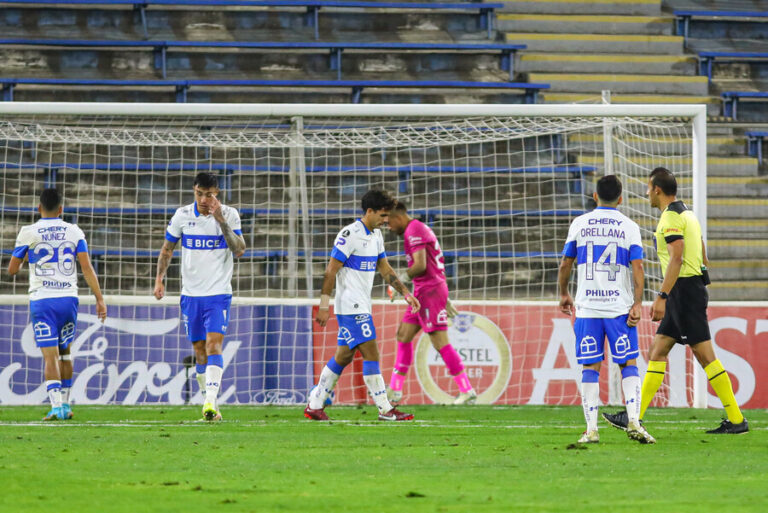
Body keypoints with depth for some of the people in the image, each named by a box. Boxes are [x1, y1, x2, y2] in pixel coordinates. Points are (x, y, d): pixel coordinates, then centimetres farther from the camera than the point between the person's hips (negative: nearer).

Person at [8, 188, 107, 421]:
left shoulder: (28, 233, -1)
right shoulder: (74, 232, 4)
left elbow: (12, 269, 6)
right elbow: (87, 267, -1)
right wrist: (100, 299, 1)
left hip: (42, 300, -3)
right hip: (68, 297, 3)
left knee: (50, 356, -5)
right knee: (65, 353, 17)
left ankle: (56, 405, -17)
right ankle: (65, 405, 21)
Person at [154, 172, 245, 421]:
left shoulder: (229, 215, -5)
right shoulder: (182, 215, 1)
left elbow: (239, 250, -15)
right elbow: (167, 249, 13)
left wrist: (221, 221, -23)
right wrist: (159, 279, 4)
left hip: (219, 293, -3)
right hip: (191, 294, 3)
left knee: (213, 344, -18)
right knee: (200, 351, 6)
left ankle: (210, 401, -26)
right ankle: (212, 406, 16)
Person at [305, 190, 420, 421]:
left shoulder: (376, 235, 14)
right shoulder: (350, 235, -14)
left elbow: (385, 268, 23)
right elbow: (331, 270, -14)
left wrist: (405, 293, 15)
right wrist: (324, 306, -16)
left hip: (361, 306, 9)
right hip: (351, 306, -9)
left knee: (344, 356, 10)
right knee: (371, 354, -11)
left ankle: (314, 405, 16)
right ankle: (385, 410, -10)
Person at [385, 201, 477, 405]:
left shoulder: (414, 231, -12)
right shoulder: (420, 229, 20)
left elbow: (420, 265, -23)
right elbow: (434, 266, 23)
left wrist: (403, 279, -6)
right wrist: (445, 299, 24)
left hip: (430, 292, -11)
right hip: (423, 292, 11)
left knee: (440, 343, -10)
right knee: (403, 335, 12)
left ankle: (467, 391, -8)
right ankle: (394, 390, 14)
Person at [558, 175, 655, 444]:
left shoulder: (579, 224, 5)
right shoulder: (629, 227, 2)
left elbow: (565, 264, 9)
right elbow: (637, 267, -5)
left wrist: (563, 294, 22)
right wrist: (637, 304, -4)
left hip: (587, 308, 1)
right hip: (620, 306, -1)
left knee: (590, 367, 3)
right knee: (628, 364, 6)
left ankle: (591, 429, -3)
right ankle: (633, 421, -8)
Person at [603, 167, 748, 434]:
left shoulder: (671, 217, -12)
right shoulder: (687, 214, 18)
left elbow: (676, 259, -22)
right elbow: (703, 259, 21)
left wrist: (662, 297, -24)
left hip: (684, 290, -10)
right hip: (693, 288, 10)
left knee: (705, 355, -8)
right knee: (657, 350, 9)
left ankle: (736, 420, -8)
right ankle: (635, 416, 8)